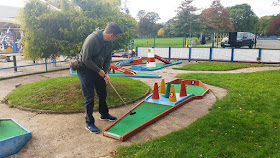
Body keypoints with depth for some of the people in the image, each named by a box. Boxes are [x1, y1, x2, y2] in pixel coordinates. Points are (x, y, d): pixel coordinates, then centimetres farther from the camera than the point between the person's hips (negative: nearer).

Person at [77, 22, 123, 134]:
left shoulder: (109, 42, -3)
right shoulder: (92, 39, -28)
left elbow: (107, 59, 7)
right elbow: (86, 59, -26)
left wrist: (106, 72, -6)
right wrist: (100, 71, -18)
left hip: (98, 70, 8)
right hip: (85, 70, -8)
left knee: (103, 94, 18)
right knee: (89, 98, -4)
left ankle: (104, 114, 39)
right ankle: (89, 123, 11)